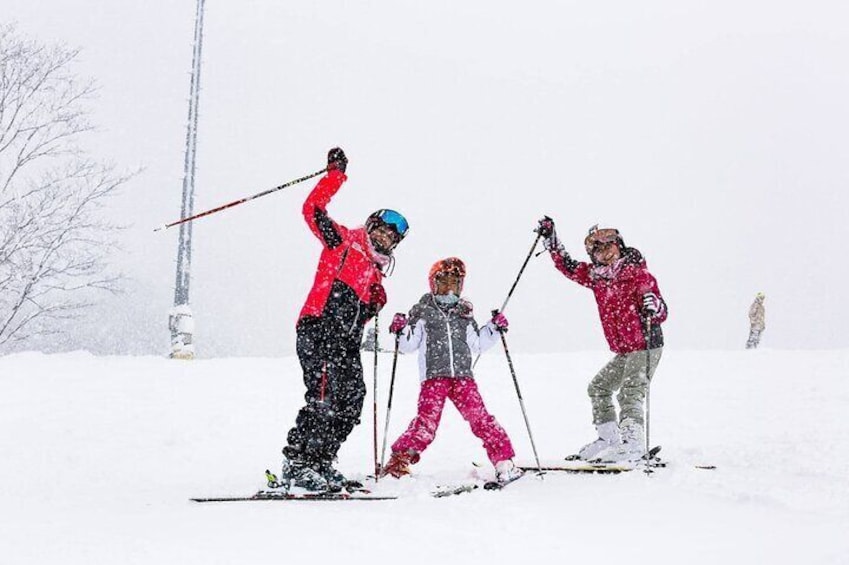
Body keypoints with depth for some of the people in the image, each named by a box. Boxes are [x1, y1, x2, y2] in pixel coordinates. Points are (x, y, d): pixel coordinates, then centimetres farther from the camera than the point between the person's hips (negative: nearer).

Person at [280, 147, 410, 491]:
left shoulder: (375, 273, 27)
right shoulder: (342, 241, 7)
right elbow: (313, 210, -6)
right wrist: (335, 175, -8)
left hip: (345, 344, 8)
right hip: (318, 331, -8)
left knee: (350, 403, 0)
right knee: (325, 398, -19)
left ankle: (320, 463, 8)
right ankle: (296, 463, -18)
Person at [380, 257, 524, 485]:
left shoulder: (464, 313, 19)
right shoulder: (422, 311, 9)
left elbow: (477, 344, 27)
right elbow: (407, 346, 7)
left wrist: (494, 328, 16)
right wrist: (401, 331, -11)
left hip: (463, 376, 3)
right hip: (434, 376, -3)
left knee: (480, 418, -6)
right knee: (426, 421, -15)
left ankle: (503, 461, -4)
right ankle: (399, 460, -7)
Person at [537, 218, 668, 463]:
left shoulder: (637, 274, -13)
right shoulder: (596, 276, 7)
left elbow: (661, 313, -15)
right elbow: (568, 267, 20)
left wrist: (652, 306, -39)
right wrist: (550, 239, 13)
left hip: (645, 347, -9)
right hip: (624, 352, 9)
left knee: (629, 393, -20)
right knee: (599, 387, 16)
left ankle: (633, 444, -25)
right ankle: (608, 438, 23)